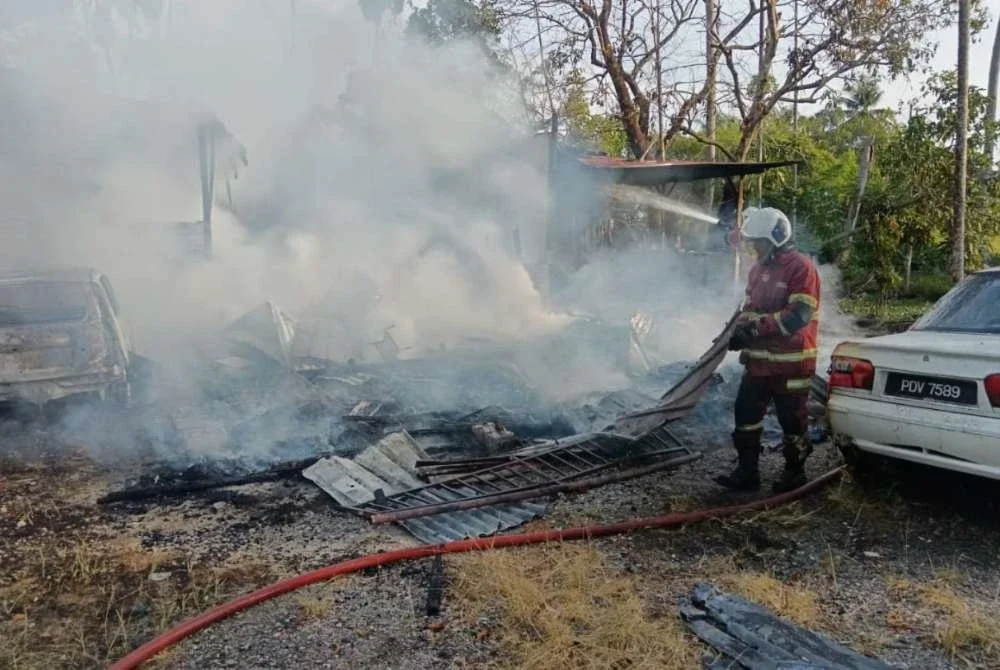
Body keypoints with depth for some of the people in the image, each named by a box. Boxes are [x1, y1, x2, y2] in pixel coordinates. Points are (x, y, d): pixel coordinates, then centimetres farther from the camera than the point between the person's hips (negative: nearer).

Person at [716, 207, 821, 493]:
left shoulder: (801, 267, -13)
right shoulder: (758, 269, 13)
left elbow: (799, 314, -21)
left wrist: (756, 328, -24)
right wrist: (740, 332, -3)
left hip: (791, 362, -8)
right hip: (759, 359, 8)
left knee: (792, 419, 5)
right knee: (746, 414, 8)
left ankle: (794, 473, 21)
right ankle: (747, 472, 17)